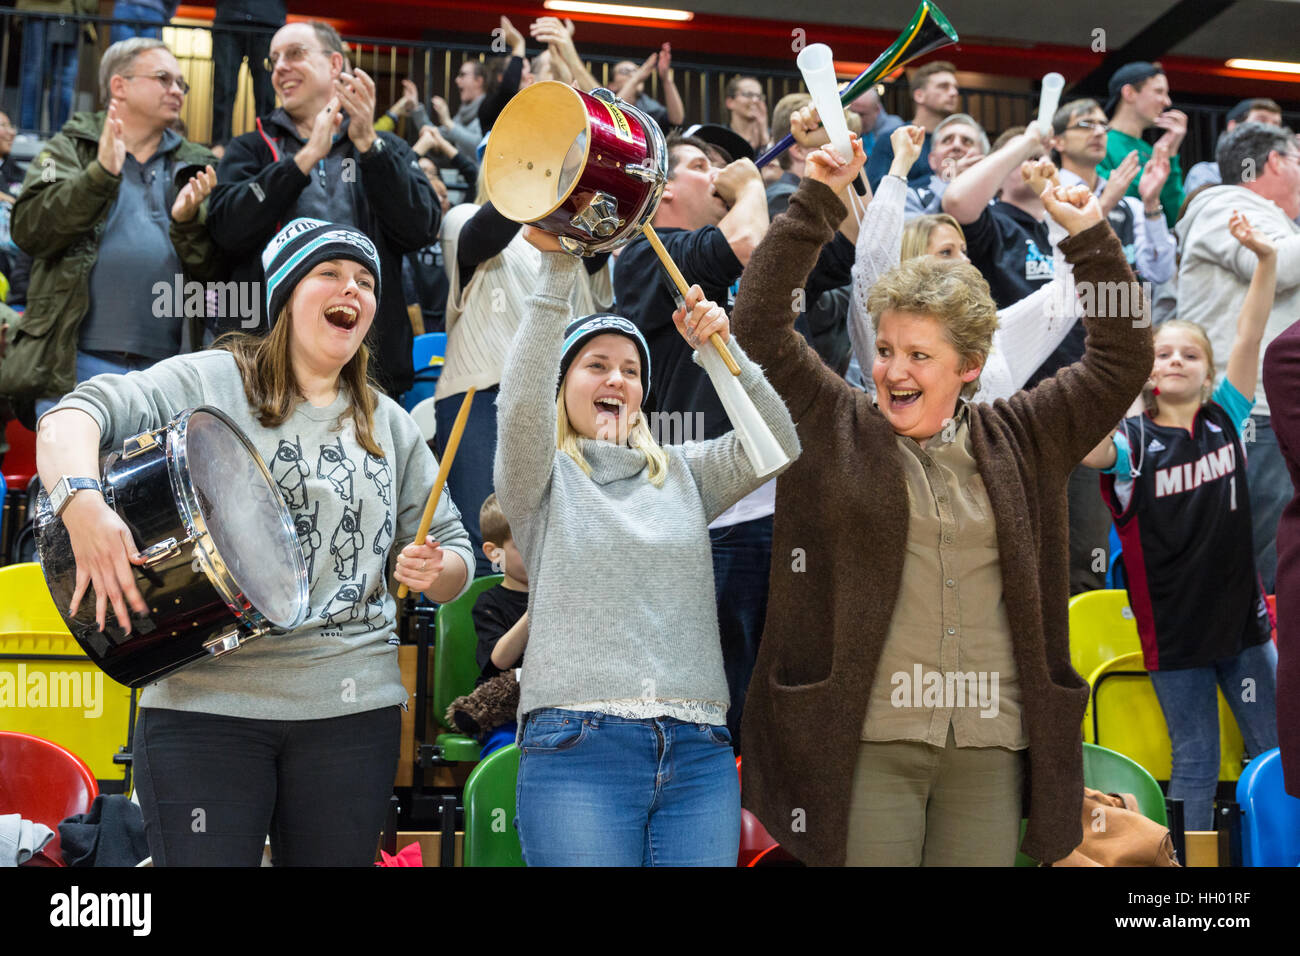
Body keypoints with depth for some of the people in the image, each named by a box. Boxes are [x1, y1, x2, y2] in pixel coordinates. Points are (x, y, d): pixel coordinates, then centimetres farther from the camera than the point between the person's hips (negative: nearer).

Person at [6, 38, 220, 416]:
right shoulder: (70, 149, 11)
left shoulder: (195, 167, 17)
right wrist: (101, 174, -15)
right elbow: (28, 231, -5)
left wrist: (187, 222, -11)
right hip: (78, 363, -2)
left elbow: (214, 269, 9)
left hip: (165, 371, 3)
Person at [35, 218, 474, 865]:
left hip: (353, 711, 4)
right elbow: (75, 416, -14)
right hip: (205, 707, -4)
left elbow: (454, 555, 17)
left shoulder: (390, 427, 15)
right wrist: (82, 501, -35)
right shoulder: (210, 382, 0)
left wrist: (435, 571, -7)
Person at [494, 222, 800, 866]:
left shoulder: (681, 473, 20)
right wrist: (557, 271, -17)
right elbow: (521, 405, -10)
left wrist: (720, 348, -5)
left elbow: (775, 443, 7)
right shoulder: (543, 477, 10)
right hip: (579, 747, -3)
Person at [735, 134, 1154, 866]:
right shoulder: (834, 428, 5)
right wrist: (818, 201, -4)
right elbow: (761, 323, -1)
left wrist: (1092, 240, 7)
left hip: (991, 746, 3)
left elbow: (1123, 360, 13)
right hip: (869, 740, -2)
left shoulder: (1019, 441, 11)